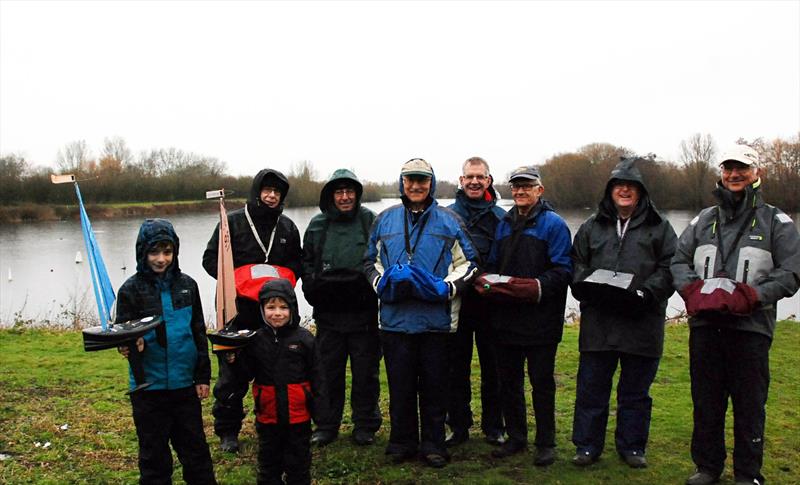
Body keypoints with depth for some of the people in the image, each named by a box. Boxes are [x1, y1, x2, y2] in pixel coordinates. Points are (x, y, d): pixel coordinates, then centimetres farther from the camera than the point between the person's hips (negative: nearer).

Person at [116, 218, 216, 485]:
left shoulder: (186, 285, 1)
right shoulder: (131, 289, -5)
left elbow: (199, 333, 6)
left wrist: (203, 376, 5)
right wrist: (131, 346, -27)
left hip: (185, 383, 2)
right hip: (149, 386, -2)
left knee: (195, 446, 12)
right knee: (154, 453, 11)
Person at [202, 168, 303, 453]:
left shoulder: (287, 227, 11)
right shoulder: (233, 221, 0)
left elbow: (297, 262, 19)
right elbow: (210, 259, 2)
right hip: (238, 308, -3)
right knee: (232, 371, 1)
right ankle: (227, 430, 15)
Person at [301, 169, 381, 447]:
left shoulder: (371, 222, -1)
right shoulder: (317, 226, 7)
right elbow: (306, 263, 15)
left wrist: (367, 286, -13)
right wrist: (313, 288, -1)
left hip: (364, 312, -2)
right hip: (329, 313, 2)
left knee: (366, 371, 8)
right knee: (329, 371, 11)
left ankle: (365, 425, 22)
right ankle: (326, 425, 24)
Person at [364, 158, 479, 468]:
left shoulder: (450, 221, 5)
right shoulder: (385, 220, 10)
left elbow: (467, 264, 5)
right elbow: (370, 261, 15)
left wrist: (446, 287, -11)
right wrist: (383, 282, -5)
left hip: (436, 318, -1)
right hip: (395, 318, 2)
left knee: (434, 385, 7)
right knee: (400, 385, 10)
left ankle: (433, 444, 21)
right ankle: (402, 442, 25)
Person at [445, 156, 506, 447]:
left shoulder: (500, 217, 5)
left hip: (490, 303, 0)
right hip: (456, 302, 0)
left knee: (493, 368, 9)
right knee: (456, 368, 8)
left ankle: (493, 427, 22)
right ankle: (458, 426, 21)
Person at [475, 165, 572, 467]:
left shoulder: (553, 224, -5)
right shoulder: (504, 224, 15)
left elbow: (562, 271, -12)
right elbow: (492, 265, 18)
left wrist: (538, 287, -28)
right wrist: (486, 283, -4)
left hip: (540, 320, -6)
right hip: (505, 317, 6)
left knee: (541, 382, 5)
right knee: (508, 380, 14)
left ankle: (545, 443, 18)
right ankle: (516, 437, 28)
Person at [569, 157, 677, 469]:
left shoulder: (659, 227, 6)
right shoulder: (592, 226, 13)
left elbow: (669, 268, -1)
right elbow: (577, 264, 10)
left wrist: (646, 294, -16)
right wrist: (587, 289, -9)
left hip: (642, 322, -1)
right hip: (598, 321, 1)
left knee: (635, 390, 10)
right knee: (592, 387, 6)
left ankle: (632, 446, 25)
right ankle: (588, 445, 18)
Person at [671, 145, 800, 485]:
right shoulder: (704, 220, 14)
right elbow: (678, 261, 12)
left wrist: (753, 297, -18)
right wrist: (692, 290, -7)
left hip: (750, 327, -3)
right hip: (704, 325, 3)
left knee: (749, 404, 5)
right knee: (705, 401, 12)